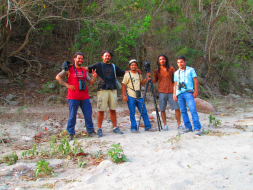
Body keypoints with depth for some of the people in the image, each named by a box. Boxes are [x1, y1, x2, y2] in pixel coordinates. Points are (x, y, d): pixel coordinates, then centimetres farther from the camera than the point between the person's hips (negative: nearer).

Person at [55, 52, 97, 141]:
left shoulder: (84, 71, 17)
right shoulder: (69, 69, 2)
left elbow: (90, 82, 15)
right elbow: (58, 77, -3)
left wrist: (93, 77, -6)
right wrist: (67, 85, -9)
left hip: (84, 97, 5)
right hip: (73, 97, -4)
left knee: (88, 114, 5)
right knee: (72, 115, 0)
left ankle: (90, 131, 17)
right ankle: (71, 133, 9)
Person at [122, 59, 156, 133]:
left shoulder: (139, 74, 14)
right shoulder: (127, 75, 0)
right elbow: (123, 85, -2)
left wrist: (147, 77, 9)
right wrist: (123, 95, -11)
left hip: (139, 96, 5)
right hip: (131, 97, -4)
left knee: (144, 112, 4)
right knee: (132, 113, 0)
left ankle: (148, 127, 12)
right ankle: (133, 128, 8)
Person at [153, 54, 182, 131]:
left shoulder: (171, 68, 6)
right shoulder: (157, 70, 8)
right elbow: (155, 80, 14)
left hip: (171, 91, 0)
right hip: (162, 92, 1)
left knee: (177, 108, -3)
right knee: (162, 109, 1)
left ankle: (179, 124, 8)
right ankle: (165, 125, 12)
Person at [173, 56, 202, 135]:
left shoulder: (190, 70, 7)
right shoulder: (176, 73, 19)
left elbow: (195, 81, 3)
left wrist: (196, 91, -7)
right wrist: (174, 94, 10)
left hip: (188, 92, -5)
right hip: (179, 93, 5)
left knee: (193, 110, -14)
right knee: (183, 111, 3)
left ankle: (197, 128, -15)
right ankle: (188, 127, 11)